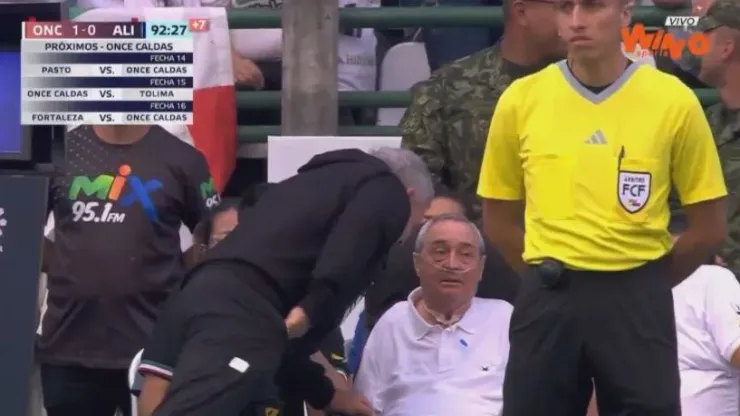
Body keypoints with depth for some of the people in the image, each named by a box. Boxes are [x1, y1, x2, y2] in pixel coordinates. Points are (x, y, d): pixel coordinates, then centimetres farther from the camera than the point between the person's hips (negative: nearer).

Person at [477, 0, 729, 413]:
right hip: (547, 301, 1)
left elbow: (710, 226, 3)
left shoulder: (673, 101, -3)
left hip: (637, 304, -1)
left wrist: (643, 285, 5)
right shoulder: (520, 100, 1)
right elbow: (498, 219, 11)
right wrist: (552, 275, 8)